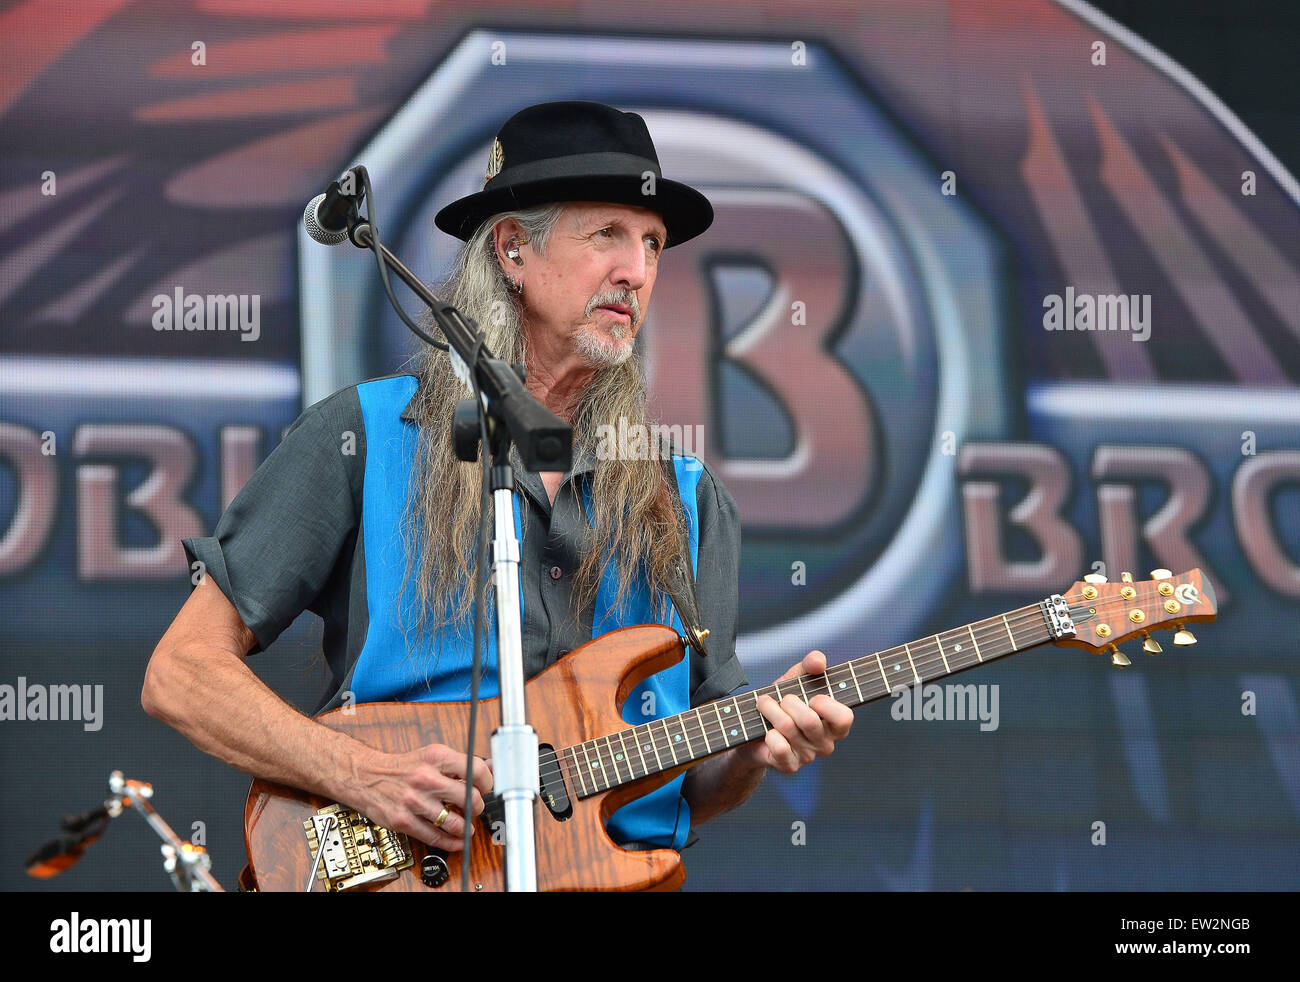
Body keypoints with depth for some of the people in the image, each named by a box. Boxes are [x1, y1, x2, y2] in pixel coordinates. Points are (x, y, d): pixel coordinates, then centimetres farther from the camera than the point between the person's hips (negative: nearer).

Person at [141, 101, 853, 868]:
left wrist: (755, 749, -4)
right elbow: (181, 673, 2)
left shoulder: (688, 500, 16)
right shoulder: (362, 438, 5)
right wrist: (363, 775, -10)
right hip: (397, 863, -4)